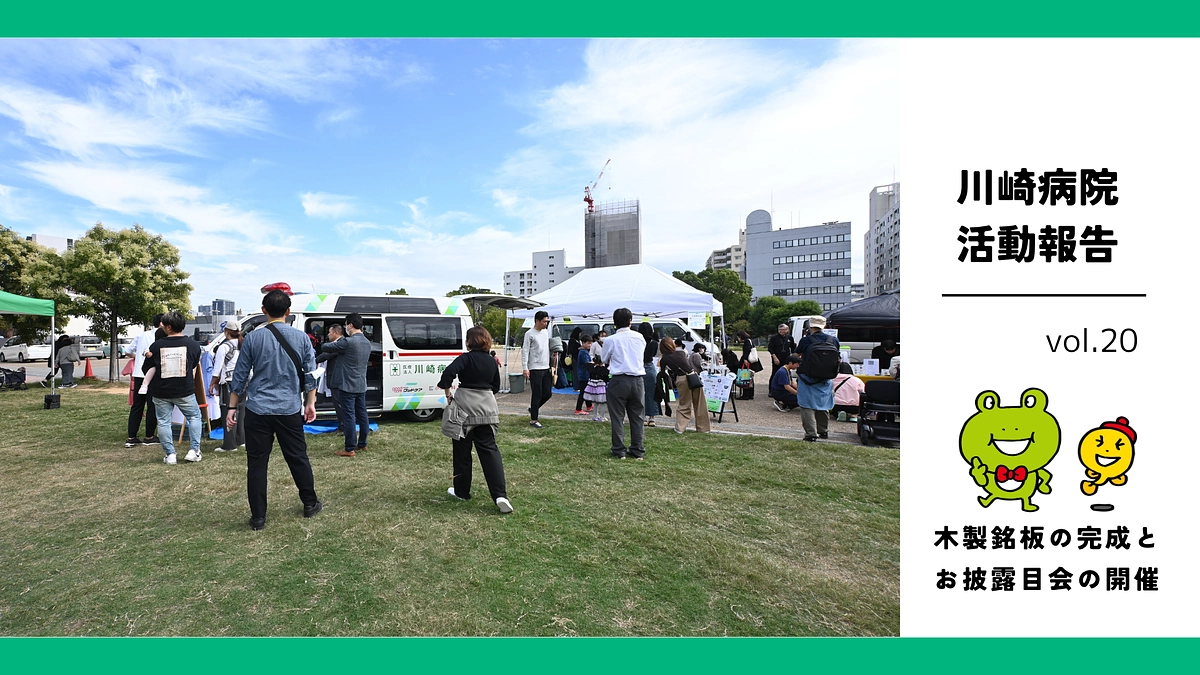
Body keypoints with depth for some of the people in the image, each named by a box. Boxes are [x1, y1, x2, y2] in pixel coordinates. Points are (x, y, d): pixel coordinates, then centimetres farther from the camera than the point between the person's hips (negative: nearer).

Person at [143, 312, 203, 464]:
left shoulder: (156, 345, -6)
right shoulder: (193, 344, -5)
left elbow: (146, 369, 3)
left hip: (161, 392, 0)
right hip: (185, 391, 0)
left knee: (163, 422, 11)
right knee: (194, 417, 15)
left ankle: (169, 454, 13)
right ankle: (194, 451, 8)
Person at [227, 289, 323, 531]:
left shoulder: (252, 338, -2)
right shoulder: (301, 338, 0)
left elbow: (240, 377, 3)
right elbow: (310, 374, 3)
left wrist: (232, 407, 11)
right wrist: (310, 403, 12)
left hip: (258, 411, -1)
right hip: (290, 410, 1)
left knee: (257, 464, 7)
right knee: (298, 459, 12)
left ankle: (258, 517, 13)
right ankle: (310, 504, 24)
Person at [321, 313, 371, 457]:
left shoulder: (348, 342, -17)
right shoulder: (367, 342, 10)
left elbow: (324, 347, -10)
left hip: (347, 386, -8)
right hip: (361, 385, 8)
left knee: (349, 417, -3)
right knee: (362, 415, 13)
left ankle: (349, 449, 1)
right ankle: (362, 444, 23)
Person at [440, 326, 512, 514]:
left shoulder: (466, 358, -10)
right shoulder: (492, 361, 7)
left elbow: (448, 373, -24)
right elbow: (496, 386, 15)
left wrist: (447, 393, -10)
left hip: (464, 407, -4)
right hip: (486, 408, 4)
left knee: (462, 451, 11)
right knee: (489, 449, 4)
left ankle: (462, 491, 24)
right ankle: (500, 495, -6)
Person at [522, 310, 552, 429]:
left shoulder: (546, 332, 12)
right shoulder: (530, 334, -9)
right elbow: (525, 351, -10)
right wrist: (525, 368, -15)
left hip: (546, 368, 7)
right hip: (535, 369, -7)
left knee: (548, 393, 9)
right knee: (537, 395, -2)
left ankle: (533, 409, 30)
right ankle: (533, 420, 10)